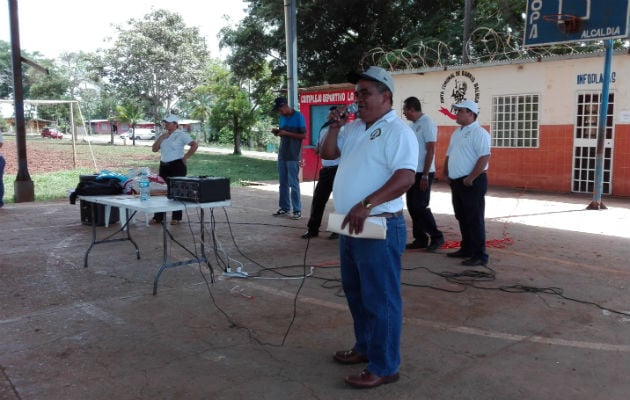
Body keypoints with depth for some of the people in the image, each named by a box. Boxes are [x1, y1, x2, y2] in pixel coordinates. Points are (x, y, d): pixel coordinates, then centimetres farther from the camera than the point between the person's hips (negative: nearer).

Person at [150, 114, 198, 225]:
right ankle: (158, 217, 10)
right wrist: (161, 138, -3)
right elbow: (154, 149, 8)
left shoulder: (181, 135, -5)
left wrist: (185, 157, -13)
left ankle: (176, 218, 7)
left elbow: (195, 145, -14)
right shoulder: (163, 135, 15)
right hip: (164, 166, 7)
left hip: (177, 166, -6)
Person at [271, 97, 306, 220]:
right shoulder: (282, 117, 13)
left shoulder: (298, 116, -7)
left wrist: (287, 133, -17)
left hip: (293, 156, -6)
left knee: (293, 183, -5)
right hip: (282, 155, 6)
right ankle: (284, 208, 15)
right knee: (283, 183, 8)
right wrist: (277, 132, 1)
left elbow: (303, 135, -10)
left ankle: (297, 210, 0)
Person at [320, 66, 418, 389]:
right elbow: (327, 154, 17)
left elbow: (404, 178, -24)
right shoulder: (354, 128, 14)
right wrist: (335, 127, 0)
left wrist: (366, 204, -33)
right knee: (356, 292, 20)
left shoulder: (398, 132, -14)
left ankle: (384, 367, 10)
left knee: (380, 299, -1)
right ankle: (365, 346, 36)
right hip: (351, 226, 9)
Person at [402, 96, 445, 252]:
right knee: (412, 207, 8)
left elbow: (430, 151, -17)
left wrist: (425, 176, -19)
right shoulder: (413, 125, 13)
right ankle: (420, 239, 16)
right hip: (413, 172, 8)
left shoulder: (427, 123, -12)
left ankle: (436, 236, 6)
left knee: (420, 206, -7)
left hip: (423, 173, -8)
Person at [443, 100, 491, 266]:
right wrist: (446, 174, 13)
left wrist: (470, 179, -21)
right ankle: (466, 249, 26)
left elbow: (484, 157, -21)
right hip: (456, 182, 9)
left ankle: (479, 255, 0)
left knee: (474, 219, -6)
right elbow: (449, 155, 23)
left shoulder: (479, 133, -12)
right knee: (462, 218, 15)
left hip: (472, 182, -9)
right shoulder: (457, 132, 16)